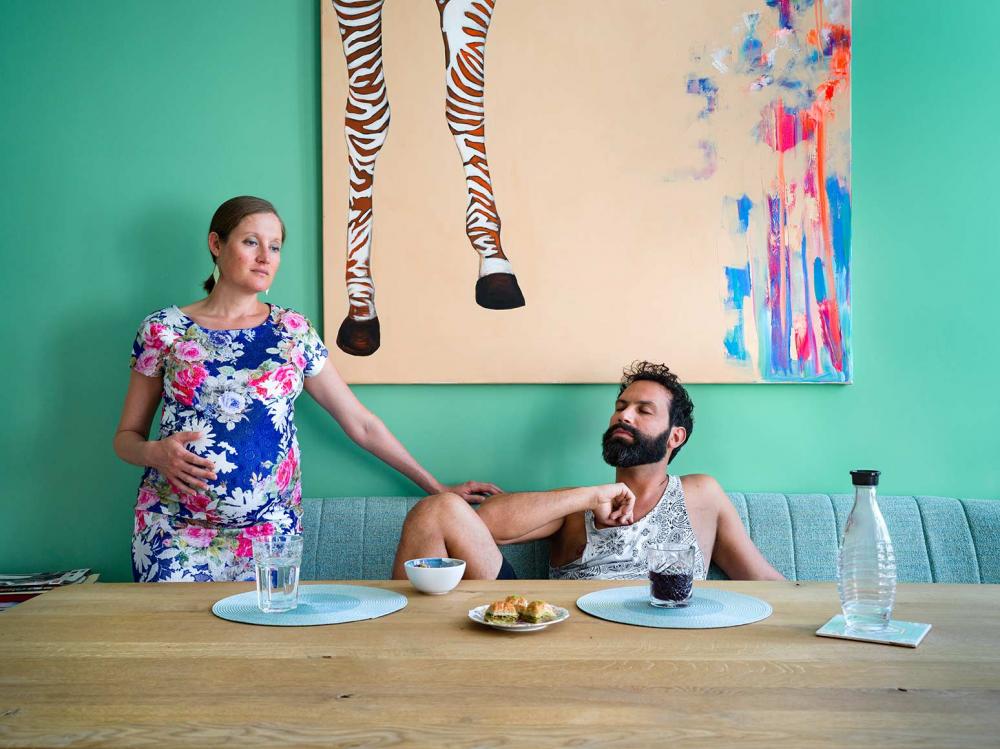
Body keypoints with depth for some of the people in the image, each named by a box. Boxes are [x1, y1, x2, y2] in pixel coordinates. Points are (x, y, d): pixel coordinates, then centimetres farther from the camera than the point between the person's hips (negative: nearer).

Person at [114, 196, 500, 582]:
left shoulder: (293, 331, 5)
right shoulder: (163, 329, 1)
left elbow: (362, 424, 7)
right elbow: (126, 436, 6)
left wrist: (438, 488, 5)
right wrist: (155, 453, -17)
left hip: (271, 533, 1)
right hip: (175, 533, -1)